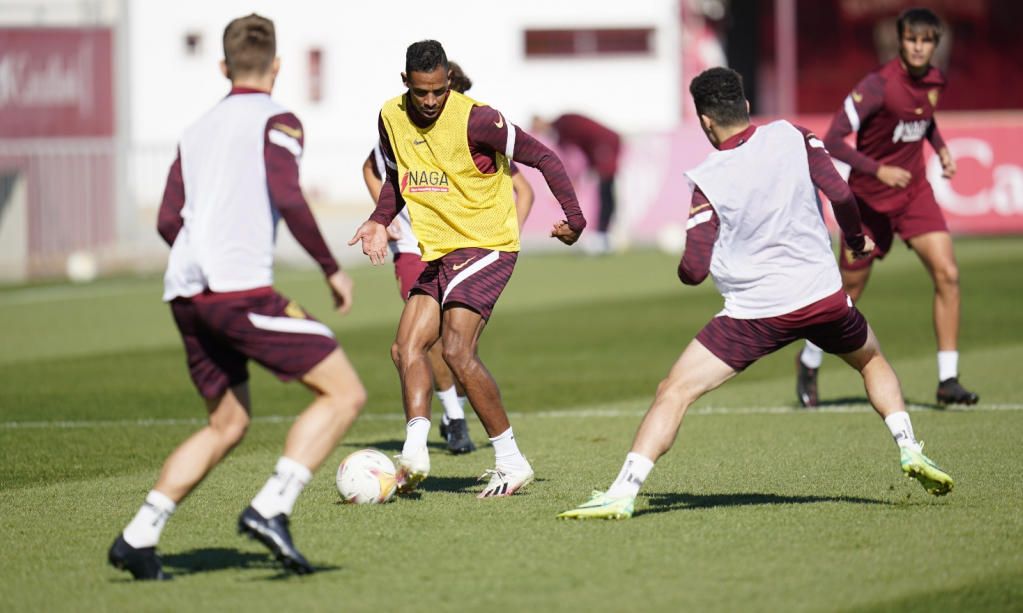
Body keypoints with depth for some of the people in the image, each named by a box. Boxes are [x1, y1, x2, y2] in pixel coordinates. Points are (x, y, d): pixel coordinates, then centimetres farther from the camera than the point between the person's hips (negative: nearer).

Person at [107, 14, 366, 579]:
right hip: (240, 289, -8)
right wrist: (332, 270, -5)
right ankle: (270, 509, -19)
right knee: (344, 393, -4)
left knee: (227, 425, 19)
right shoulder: (276, 121, 3)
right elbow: (288, 199, -13)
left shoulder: (197, 131, 23)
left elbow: (169, 222, 19)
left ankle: (138, 538, 8)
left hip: (185, 293, 8)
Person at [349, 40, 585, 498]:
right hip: (438, 255, 8)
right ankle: (414, 452, -16)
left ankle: (511, 462, -12)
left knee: (457, 350, -18)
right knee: (407, 347, -6)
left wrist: (573, 216, -18)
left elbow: (542, 158, -10)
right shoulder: (391, 118, 4)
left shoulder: (475, 120, -17)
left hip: (486, 247, -8)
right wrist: (380, 221, 7)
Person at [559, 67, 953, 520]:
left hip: (754, 313, -3)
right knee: (872, 360, 33)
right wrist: (856, 241, 14)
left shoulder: (707, 181, -5)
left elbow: (693, 271, -7)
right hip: (823, 296, 3)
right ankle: (909, 450, 19)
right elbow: (841, 193, -5)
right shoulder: (792, 138, 1)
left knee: (674, 392, 0)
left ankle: (623, 492, -12)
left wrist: (683, 265, 17)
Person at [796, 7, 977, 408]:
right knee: (848, 292, 7)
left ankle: (948, 381, -8)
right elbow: (832, 142, -25)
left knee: (947, 274, -12)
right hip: (870, 196, -5)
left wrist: (941, 148, 3)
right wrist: (878, 169, -34)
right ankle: (809, 362, 34)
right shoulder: (878, 85, -23)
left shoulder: (934, 81, -2)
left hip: (914, 191, 5)